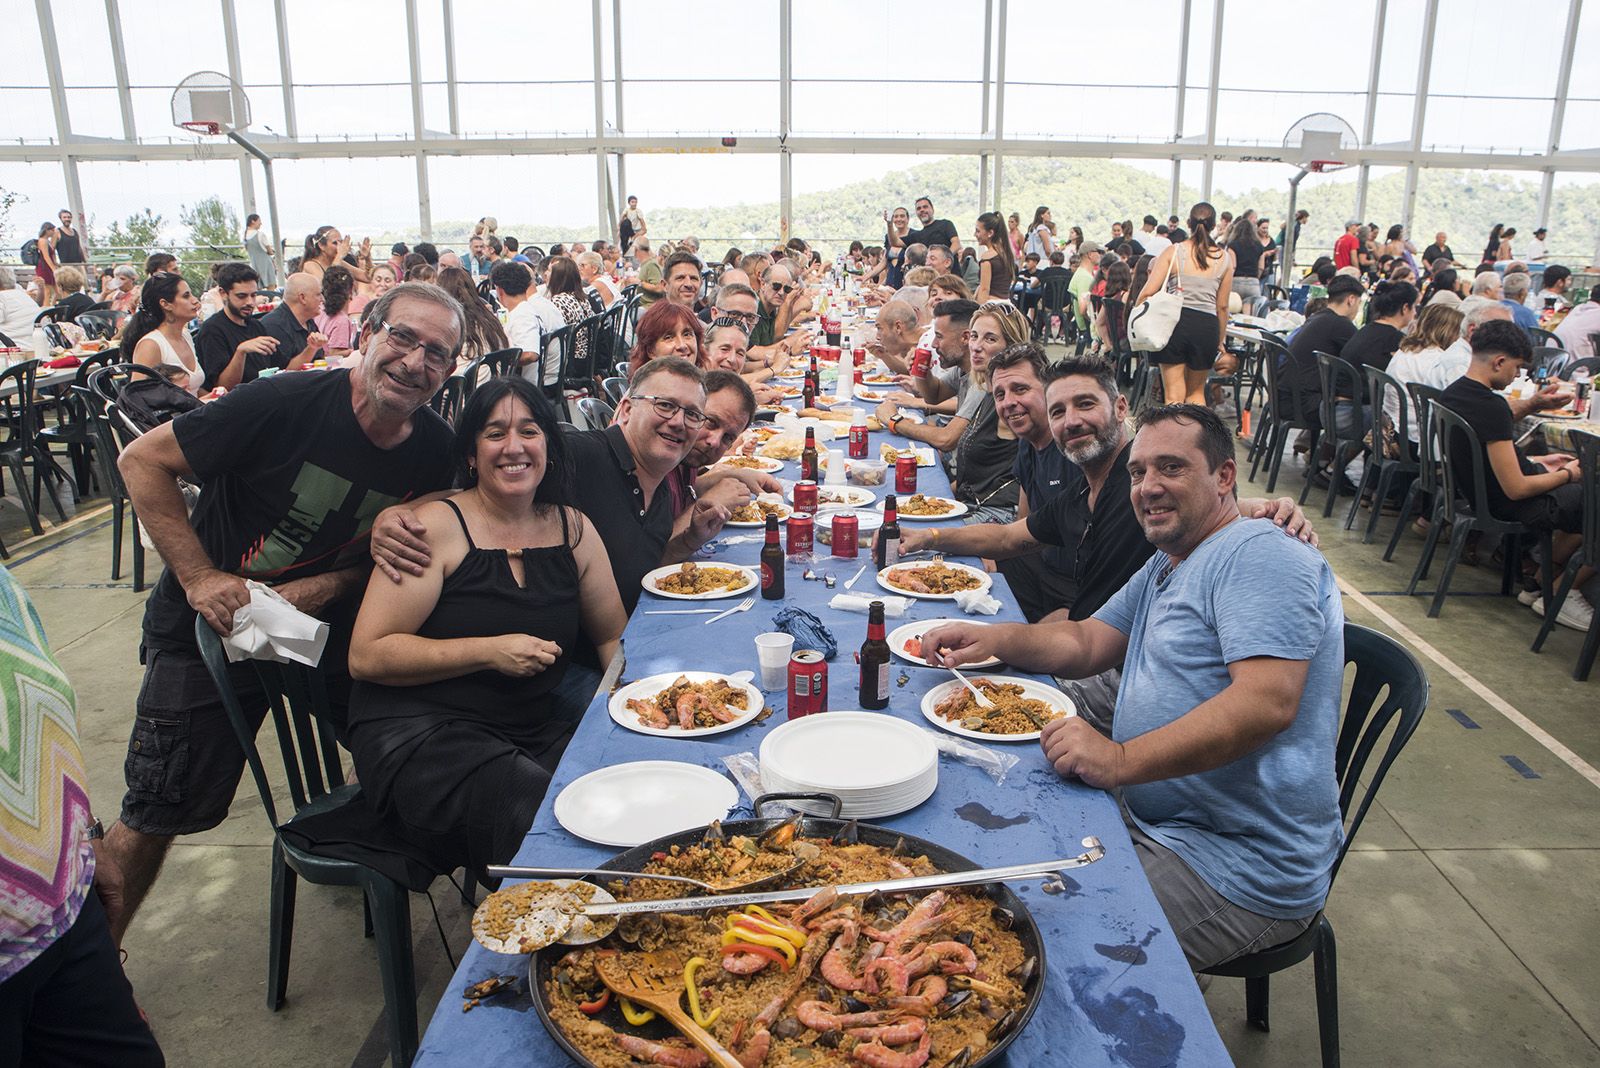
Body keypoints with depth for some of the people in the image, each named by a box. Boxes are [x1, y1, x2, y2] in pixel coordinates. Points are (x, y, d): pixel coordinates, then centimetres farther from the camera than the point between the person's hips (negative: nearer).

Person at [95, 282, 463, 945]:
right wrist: (200, 576, -20)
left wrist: (327, 585, -14)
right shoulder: (287, 404, -25)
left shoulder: (435, 450, -10)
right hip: (210, 626, -4)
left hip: (327, 623, 4)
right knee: (158, 816, 3)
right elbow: (143, 460, -15)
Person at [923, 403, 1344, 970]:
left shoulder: (1262, 556, -15)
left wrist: (1121, 760, -34)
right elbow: (1085, 643, 16)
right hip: (1155, 826, 10)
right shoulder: (1163, 568, 18)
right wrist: (994, 638, -2)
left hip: (1236, 870, -10)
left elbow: (1269, 701, -28)